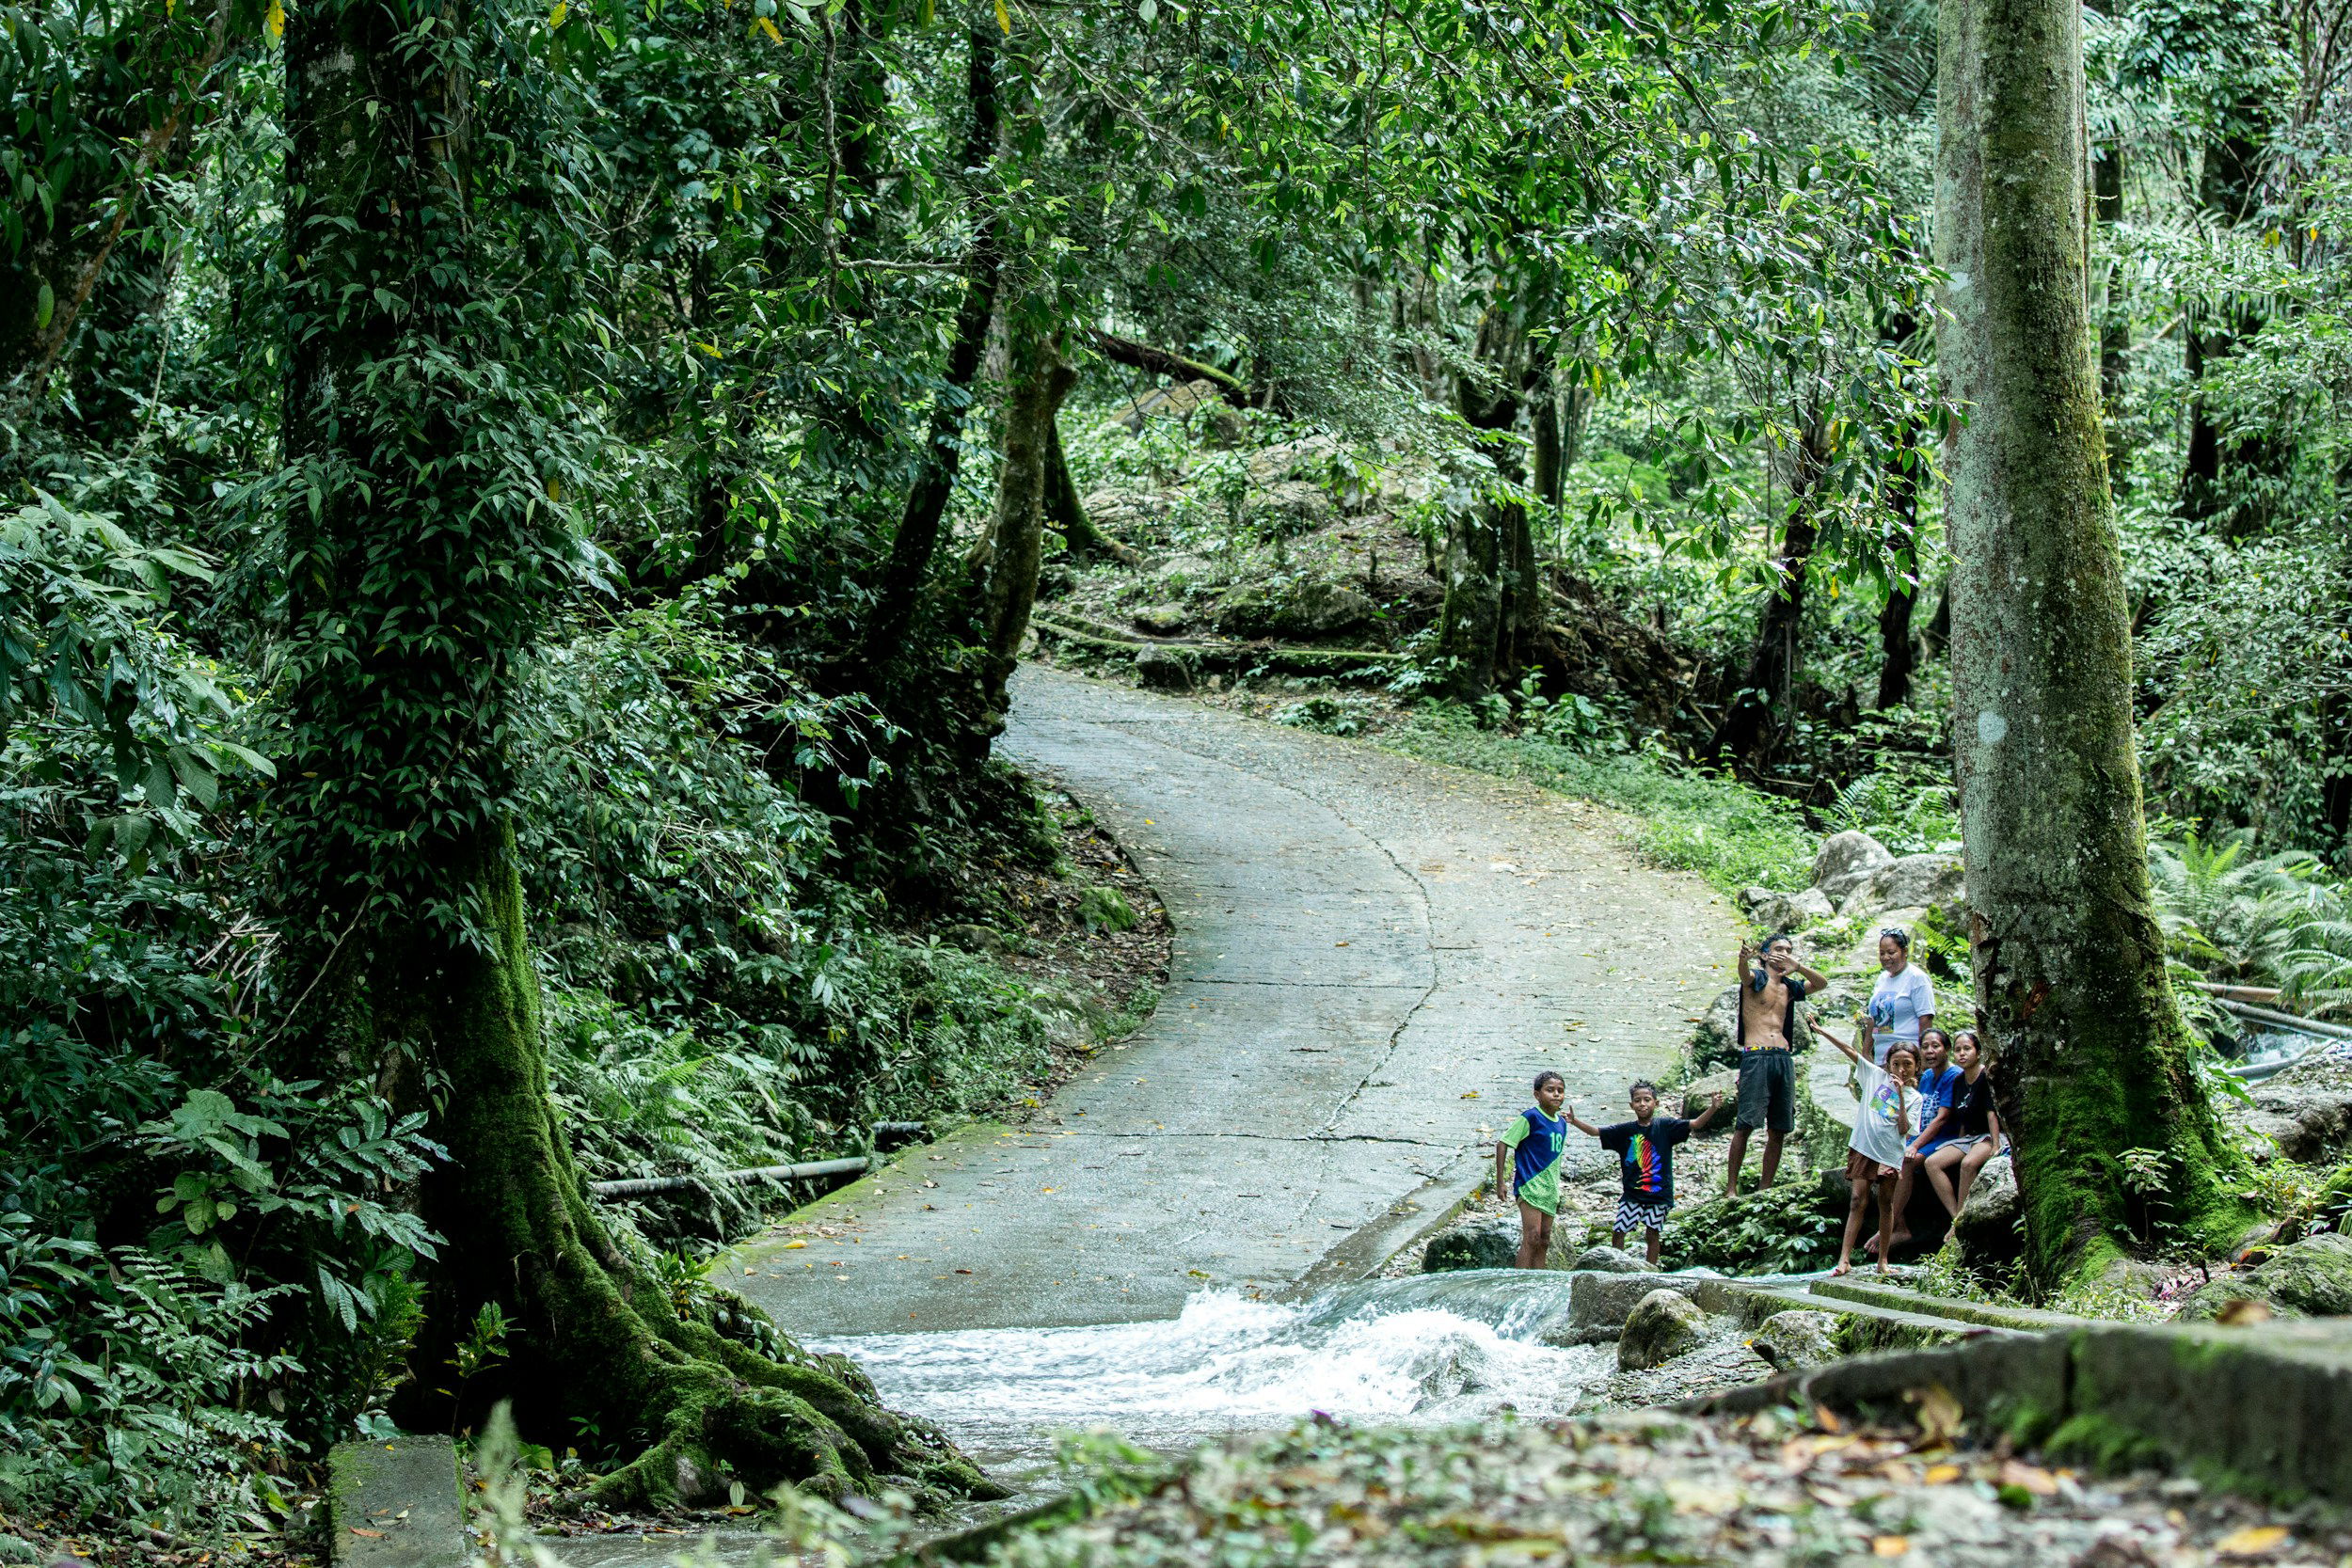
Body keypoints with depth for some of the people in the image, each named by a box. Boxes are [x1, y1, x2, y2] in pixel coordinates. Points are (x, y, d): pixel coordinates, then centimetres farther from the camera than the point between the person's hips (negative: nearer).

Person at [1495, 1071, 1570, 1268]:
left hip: (1549, 1190, 8)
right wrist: (1500, 1182, -12)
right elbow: (1503, 1143, -9)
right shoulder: (1530, 1118, -10)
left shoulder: (1561, 1124, 12)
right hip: (1530, 1185, -8)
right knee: (1532, 1237, -16)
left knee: (1544, 1241, 8)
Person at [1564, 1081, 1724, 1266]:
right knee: (1618, 1231, -3)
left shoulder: (1665, 1126, -2)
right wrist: (1574, 1122, -14)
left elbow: (1695, 1124, -8)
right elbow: (1596, 1131, 1)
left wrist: (1713, 1108, -23)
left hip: (1658, 1193, -1)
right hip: (1631, 1193, 1)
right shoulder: (1625, 1130, 1)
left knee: (1653, 1234, 7)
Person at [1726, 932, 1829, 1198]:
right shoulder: (1756, 978, 4)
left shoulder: (1789, 987, 21)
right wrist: (1743, 958, -45)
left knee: (1778, 1130, 4)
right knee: (1745, 1124, -12)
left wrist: (1797, 967, -6)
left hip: (1783, 1059, 6)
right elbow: (1745, 973, -20)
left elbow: (1822, 982, 12)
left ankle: (1765, 1188, 9)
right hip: (1755, 1056, -6)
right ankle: (1731, 1187, -12)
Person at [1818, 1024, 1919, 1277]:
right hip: (1863, 1149, 0)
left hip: (1889, 1156, 0)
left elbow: (1904, 1130, -9)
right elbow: (1851, 1052, 3)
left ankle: (1883, 1261, 15)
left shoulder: (1914, 1097, 2)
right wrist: (1822, 1032, 0)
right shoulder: (1877, 1076, 5)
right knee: (1858, 1202, -6)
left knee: (1886, 1204, 8)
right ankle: (1844, 1259, -12)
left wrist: (1901, 1096, -14)